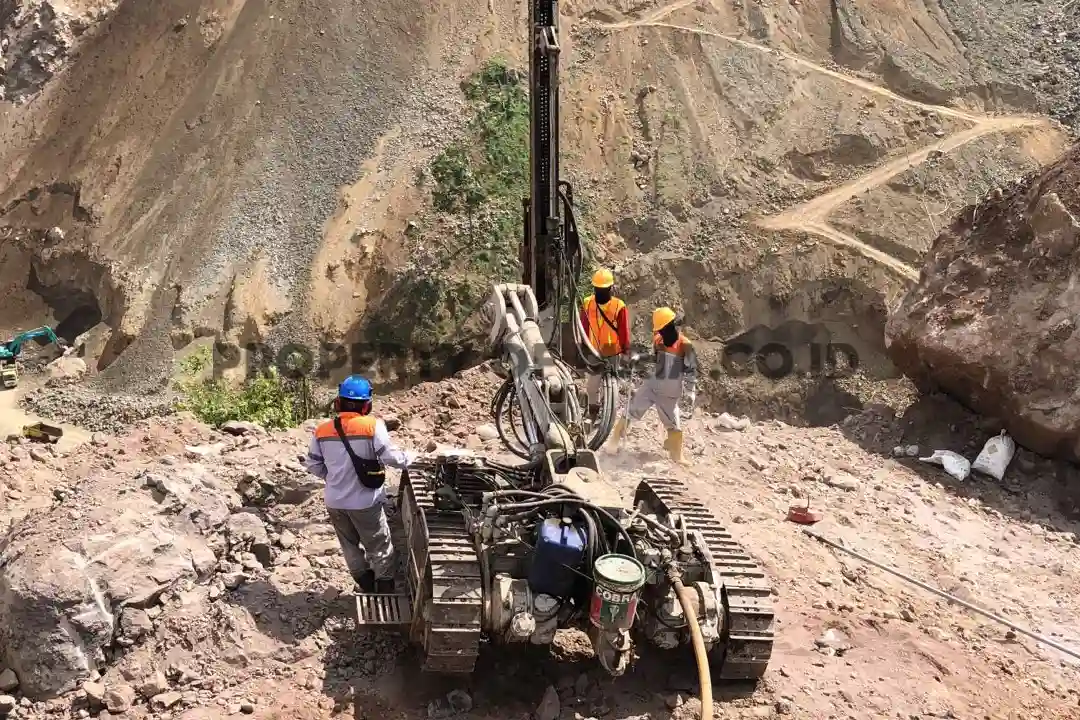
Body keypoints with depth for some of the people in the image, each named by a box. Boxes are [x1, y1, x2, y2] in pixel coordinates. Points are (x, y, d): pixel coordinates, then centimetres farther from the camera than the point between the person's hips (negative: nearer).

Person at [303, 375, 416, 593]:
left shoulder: (322, 430, -1)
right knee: (380, 549, 12)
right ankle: (386, 595, 19)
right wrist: (410, 457, 1)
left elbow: (313, 465, 6)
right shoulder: (372, 426, -17)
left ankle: (369, 591, 32)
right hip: (365, 502, -5)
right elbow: (390, 456, -19)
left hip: (335, 502, 5)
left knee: (351, 547, 22)